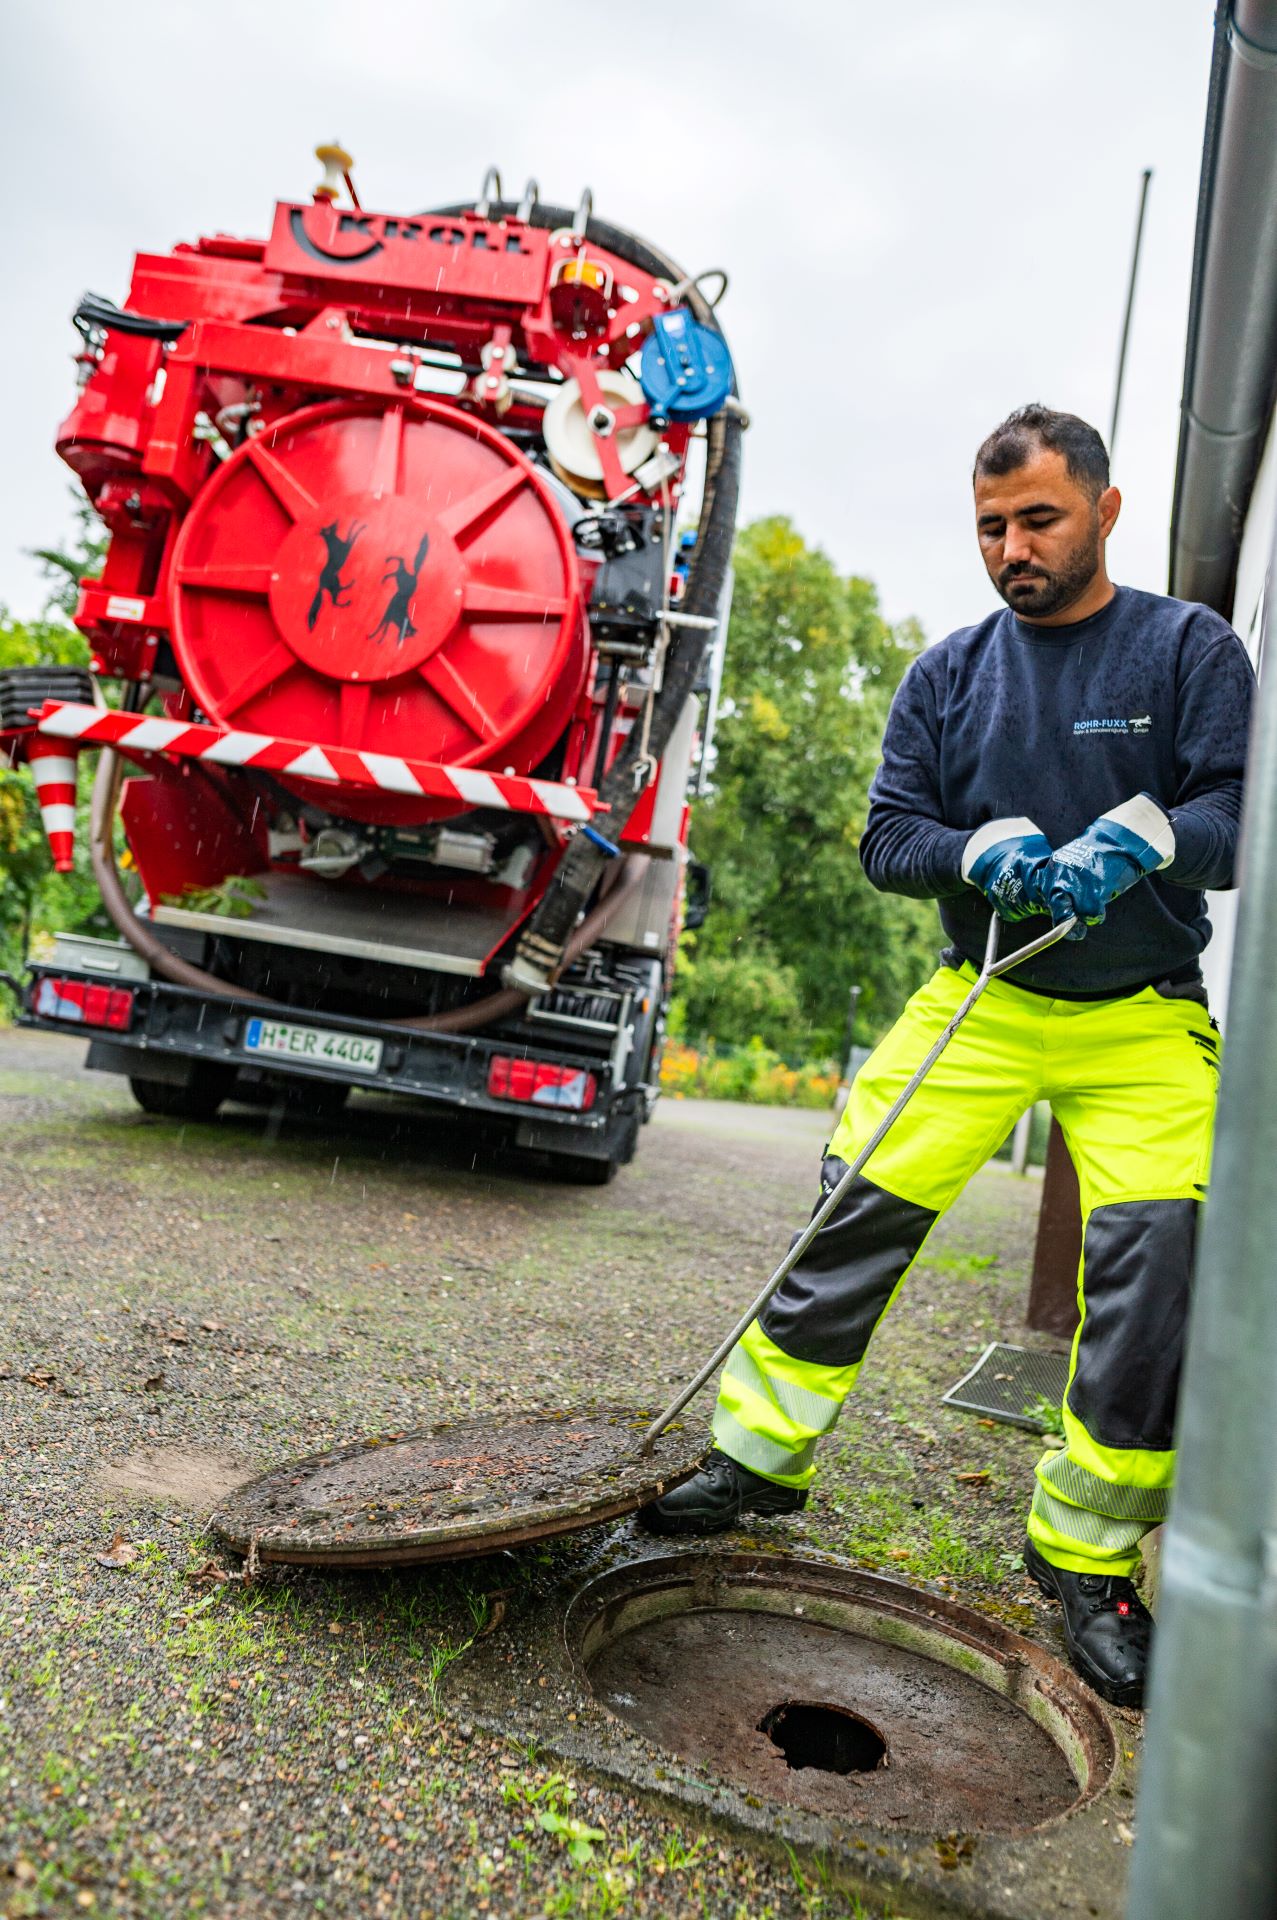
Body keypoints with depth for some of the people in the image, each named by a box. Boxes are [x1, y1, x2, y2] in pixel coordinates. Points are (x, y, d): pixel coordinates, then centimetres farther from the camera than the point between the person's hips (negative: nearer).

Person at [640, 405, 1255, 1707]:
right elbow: (887, 839, 2)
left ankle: (1088, 1555, 9)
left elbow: (1240, 815, -7)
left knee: (1153, 1269, -11)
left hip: (1143, 1025, -1)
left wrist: (1137, 839, -27)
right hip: (978, 1003, 2)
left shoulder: (1189, 648, -1)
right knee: (855, 1211, -5)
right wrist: (987, 849, -17)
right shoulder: (950, 673, 6)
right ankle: (757, 1458, 14)